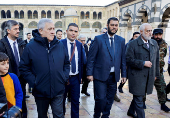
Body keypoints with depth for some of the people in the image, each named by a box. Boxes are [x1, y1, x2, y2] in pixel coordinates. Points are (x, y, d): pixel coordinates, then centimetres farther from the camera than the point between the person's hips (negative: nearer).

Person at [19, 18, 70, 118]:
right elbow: (24, 67, -3)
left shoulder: (60, 45, 3)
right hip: (40, 92, -1)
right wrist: (33, 82, -11)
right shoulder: (30, 47, -6)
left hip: (58, 91, 1)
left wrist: (65, 77, 1)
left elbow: (67, 63, 13)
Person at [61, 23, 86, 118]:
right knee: (61, 100, 16)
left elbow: (83, 61, 7)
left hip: (76, 78, 3)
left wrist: (81, 76, 3)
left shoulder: (80, 45, 4)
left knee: (75, 101, 14)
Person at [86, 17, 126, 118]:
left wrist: (124, 74, 7)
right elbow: (91, 57, -4)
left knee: (110, 99, 12)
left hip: (114, 76, 4)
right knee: (101, 99, -3)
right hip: (100, 75, -4)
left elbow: (123, 59, 10)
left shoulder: (121, 40, 8)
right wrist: (89, 73, -8)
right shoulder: (98, 39, -3)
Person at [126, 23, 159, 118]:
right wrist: (143, 63, -17)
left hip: (149, 77, 6)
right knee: (139, 99, 0)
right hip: (137, 77, -6)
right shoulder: (133, 44, -8)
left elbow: (156, 59, 16)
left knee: (140, 96, 18)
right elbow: (129, 60, -14)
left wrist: (156, 74, 14)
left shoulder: (154, 43, 10)